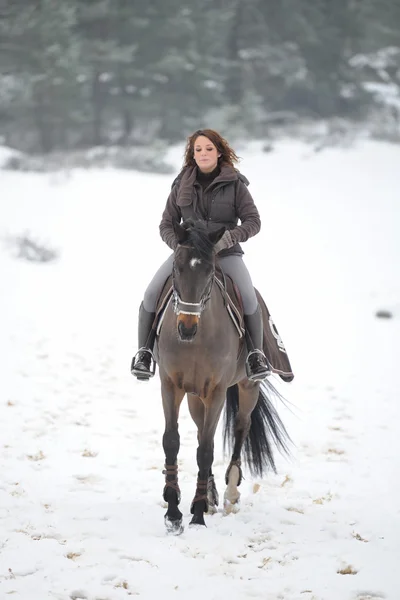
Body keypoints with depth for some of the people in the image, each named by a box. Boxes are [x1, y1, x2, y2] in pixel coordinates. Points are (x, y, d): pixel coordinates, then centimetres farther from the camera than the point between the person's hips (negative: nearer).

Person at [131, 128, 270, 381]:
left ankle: (257, 354, -9)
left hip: (225, 253, -2)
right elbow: (167, 225, 9)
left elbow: (253, 221, -4)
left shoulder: (235, 184, -2)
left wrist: (230, 237, -22)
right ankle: (144, 351, -3)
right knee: (151, 295, -18)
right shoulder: (182, 186, 5)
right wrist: (179, 244, -12)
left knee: (249, 297, -27)